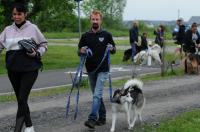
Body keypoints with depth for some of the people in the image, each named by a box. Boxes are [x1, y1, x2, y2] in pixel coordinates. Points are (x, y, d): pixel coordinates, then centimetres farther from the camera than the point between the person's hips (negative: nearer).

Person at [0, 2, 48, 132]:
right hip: (13, 69, 4)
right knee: (20, 99, 11)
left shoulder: (33, 28, -2)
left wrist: (37, 54, -10)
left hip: (29, 68, -4)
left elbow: (44, 44, 7)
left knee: (22, 99, -10)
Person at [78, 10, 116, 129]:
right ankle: (102, 117, 25)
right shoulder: (85, 36, 5)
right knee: (97, 94, 13)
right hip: (90, 69, 4)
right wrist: (81, 51, -11)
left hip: (102, 70, -4)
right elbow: (79, 51, 11)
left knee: (97, 94, -14)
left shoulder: (106, 35, 0)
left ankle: (92, 119, -18)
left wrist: (111, 48, -14)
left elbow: (114, 50, 9)